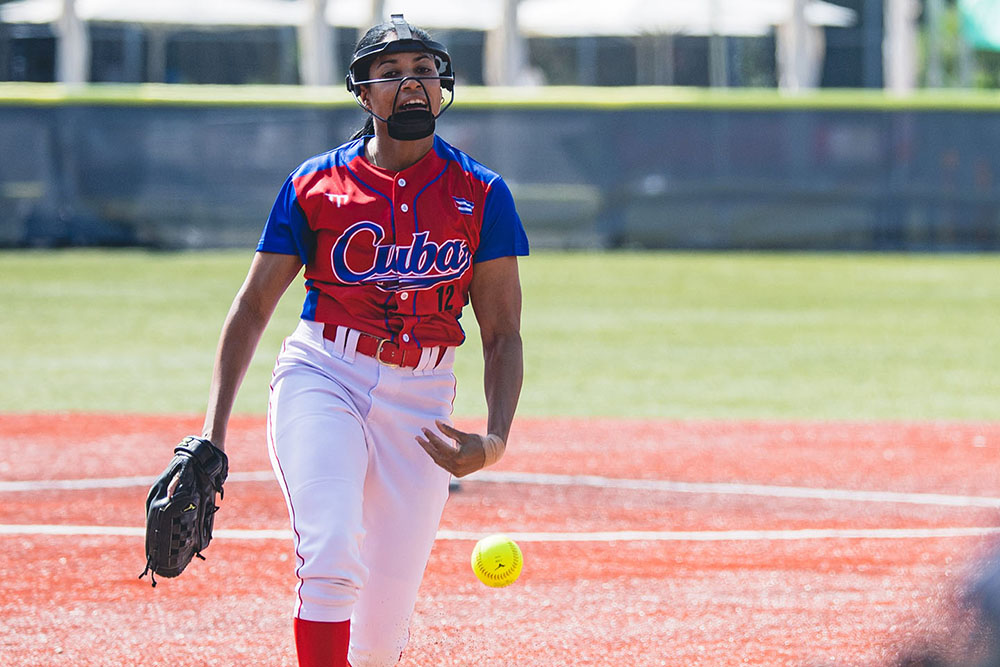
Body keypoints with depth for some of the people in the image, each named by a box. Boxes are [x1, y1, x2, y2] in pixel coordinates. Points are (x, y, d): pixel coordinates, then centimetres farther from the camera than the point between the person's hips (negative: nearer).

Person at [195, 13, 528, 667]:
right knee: (331, 558, -28)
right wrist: (213, 433, -2)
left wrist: (495, 439, -12)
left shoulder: (481, 194, 5)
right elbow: (253, 306, 7)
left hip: (421, 402, 1)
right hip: (322, 376, -1)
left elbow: (502, 335, 5)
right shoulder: (315, 185, 3)